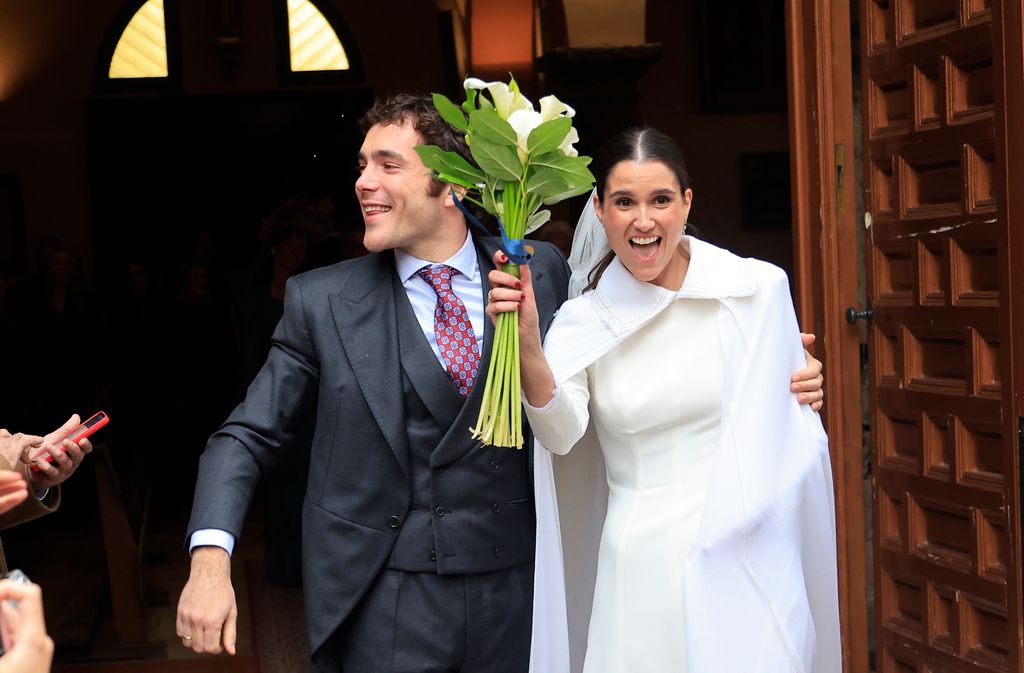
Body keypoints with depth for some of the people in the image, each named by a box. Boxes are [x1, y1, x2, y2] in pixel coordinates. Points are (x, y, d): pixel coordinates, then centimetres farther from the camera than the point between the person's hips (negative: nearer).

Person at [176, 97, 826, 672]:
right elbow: (250, 436, 2)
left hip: (515, 602, 1)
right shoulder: (321, 302, -1)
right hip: (383, 612, -1)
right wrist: (210, 560, -14)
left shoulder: (543, 272, -1)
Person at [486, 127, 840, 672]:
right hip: (639, 570, 1)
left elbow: (788, 416, 9)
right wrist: (526, 344, -30)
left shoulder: (758, 288, -3)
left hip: (743, 560, -1)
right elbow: (561, 434, -17)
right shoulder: (583, 320, 0)